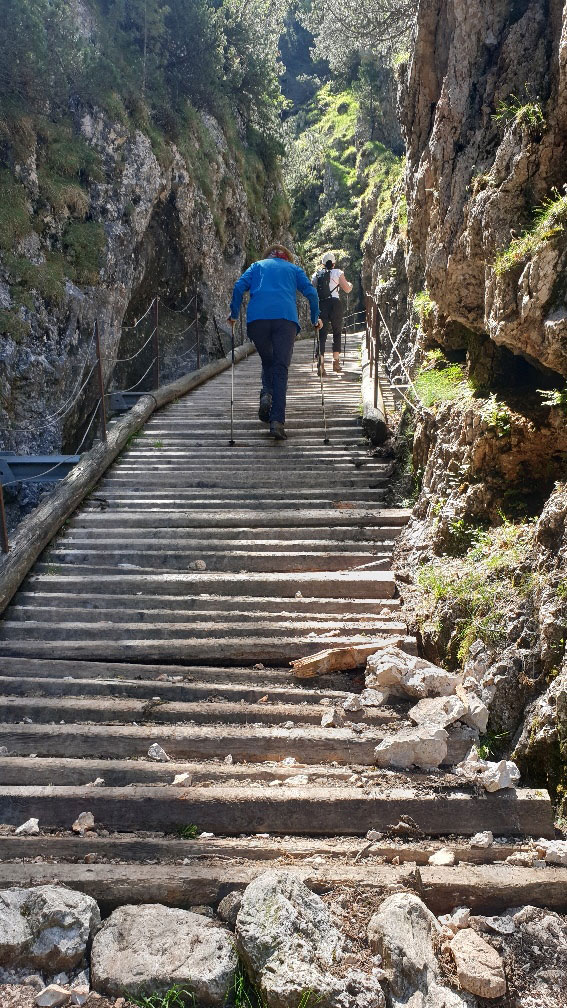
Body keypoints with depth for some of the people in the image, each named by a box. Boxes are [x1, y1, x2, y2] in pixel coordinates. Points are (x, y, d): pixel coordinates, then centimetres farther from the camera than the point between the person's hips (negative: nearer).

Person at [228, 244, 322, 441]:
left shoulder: (257, 265, 27)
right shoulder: (294, 268, 26)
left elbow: (239, 287, 10)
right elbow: (311, 292, 11)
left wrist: (234, 314, 17)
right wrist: (315, 319, 20)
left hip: (257, 318, 1)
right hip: (286, 318, -1)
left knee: (267, 362, 21)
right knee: (281, 369, -4)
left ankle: (267, 394, -8)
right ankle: (277, 420, -17)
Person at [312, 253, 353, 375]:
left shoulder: (316, 275, 14)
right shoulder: (338, 273, 6)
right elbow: (347, 290, 8)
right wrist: (351, 285, 28)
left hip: (320, 304, 2)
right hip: (335, 303, -1)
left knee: (322, 334, -3)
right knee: (337, 332, 14)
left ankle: (320, 360, -24)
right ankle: (336, 361, 14)